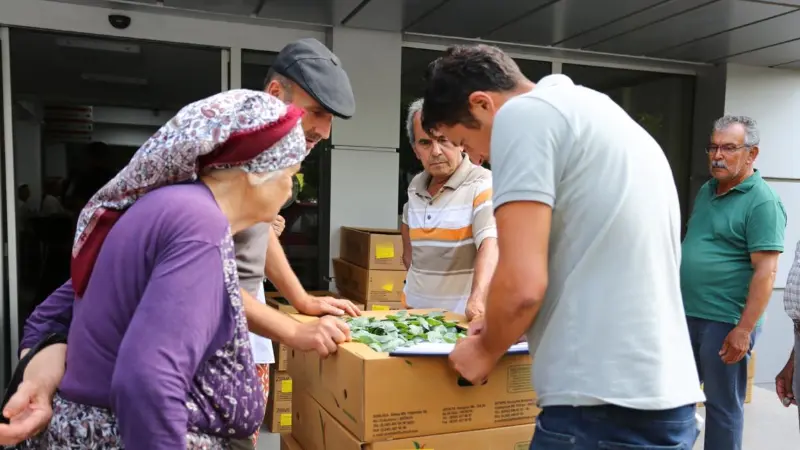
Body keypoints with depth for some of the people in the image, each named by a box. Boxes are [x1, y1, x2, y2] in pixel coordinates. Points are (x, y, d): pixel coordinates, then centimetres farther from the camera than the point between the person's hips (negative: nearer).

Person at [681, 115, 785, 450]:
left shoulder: (762, 202, -12)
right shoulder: (706, 191, 11)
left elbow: (765, 271, -17)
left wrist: (744, 329, -21)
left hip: (725, 322, -7)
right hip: (687, 315, 8)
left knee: (722, 405, 6)